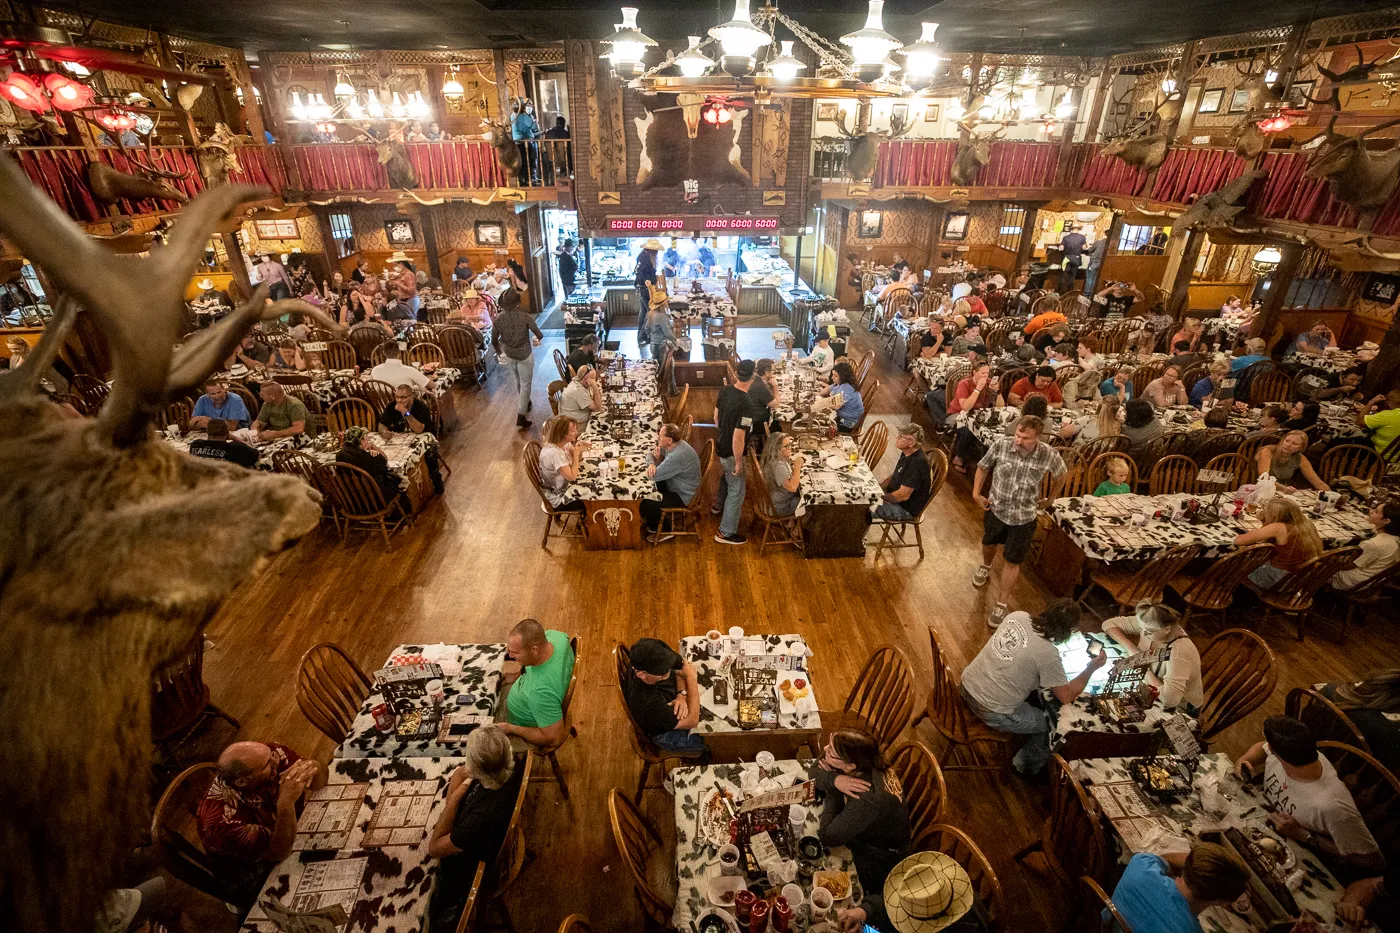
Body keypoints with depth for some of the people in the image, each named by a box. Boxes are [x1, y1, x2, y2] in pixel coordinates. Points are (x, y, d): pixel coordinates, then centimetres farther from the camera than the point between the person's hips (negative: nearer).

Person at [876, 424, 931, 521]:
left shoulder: (918, 463, -29)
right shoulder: (907, 453, 1)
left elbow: (903, 495, -28)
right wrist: (879, 487, 2)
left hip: (906, 509, -9)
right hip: (895, 498, 10)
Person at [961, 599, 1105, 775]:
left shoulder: (1018, 616, -5)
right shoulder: (1047, 654, -23)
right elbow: (1067, 697, -8)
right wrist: (1092, 667, 0)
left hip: (967, 684, 7)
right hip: (991, 712, -7)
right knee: (1052, 722, 17)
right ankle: (1027, 766, 37)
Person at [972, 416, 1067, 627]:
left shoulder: (1048, 455, -22)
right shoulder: (1001, 445, -21)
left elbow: (1062, 475, 2)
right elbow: (983, 467, -2)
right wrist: (976, 493, -5)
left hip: (1023, 517, -2)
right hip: (996, 509, 2)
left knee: (1012, 562, 8)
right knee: (989, 544, 28)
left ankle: (1001, 605, 25)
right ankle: (985, 566, 63)